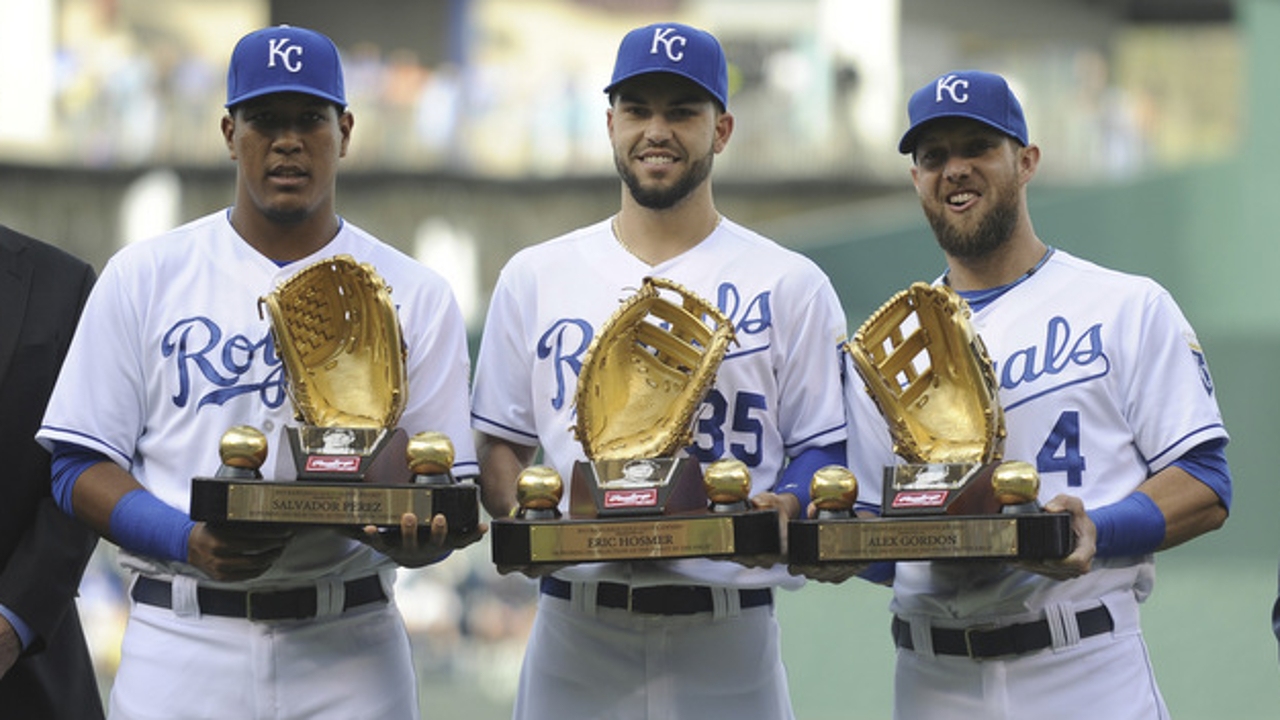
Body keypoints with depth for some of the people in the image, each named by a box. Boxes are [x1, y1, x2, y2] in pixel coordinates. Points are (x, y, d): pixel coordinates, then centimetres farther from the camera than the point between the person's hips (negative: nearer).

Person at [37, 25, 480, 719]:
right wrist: (188, 541, -15)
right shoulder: (143, 277, 6)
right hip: (179, 650, 0)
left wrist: (415, 536, -19)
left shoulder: (414, 294, 8)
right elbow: (79, 465, 3)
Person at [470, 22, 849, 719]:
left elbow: (825, 448, 3)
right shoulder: (535, 276, 11)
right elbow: (499, 443, 13)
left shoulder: (790, 285, 5)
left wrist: (781, 513, -18)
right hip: (574, 629, 2)